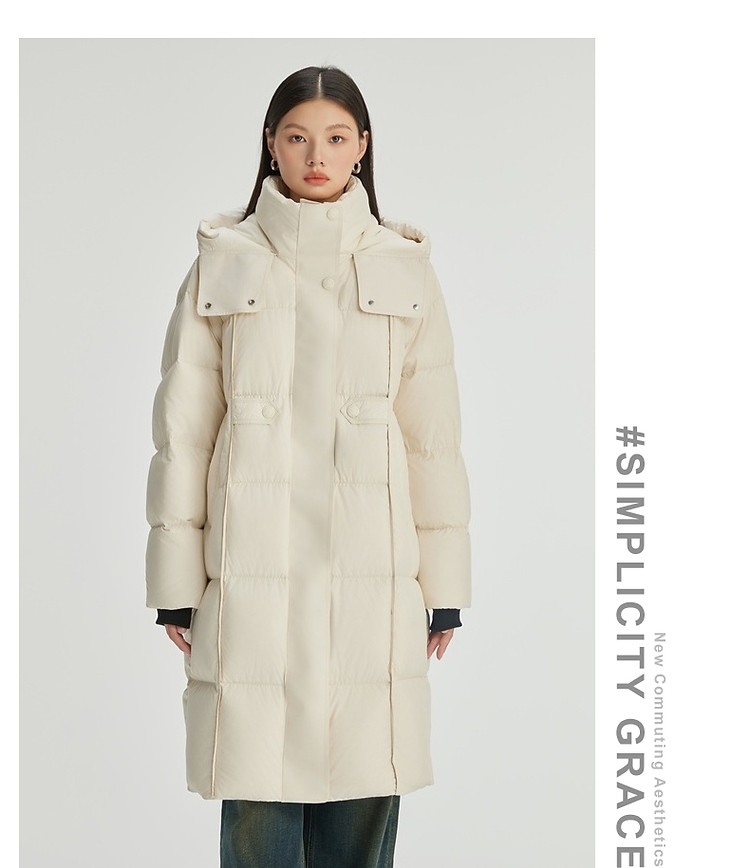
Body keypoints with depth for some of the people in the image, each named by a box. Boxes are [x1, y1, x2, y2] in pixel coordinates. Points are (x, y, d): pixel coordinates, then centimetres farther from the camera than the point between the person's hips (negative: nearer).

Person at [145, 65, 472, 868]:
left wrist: (442, 584, 4)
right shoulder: (222, 264, 6)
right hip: (253, 569, -1)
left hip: (371, 575, 1)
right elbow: (182, 430, 5)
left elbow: (433, 433, 7)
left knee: (362, 801, 5)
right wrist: (176, 582, 1)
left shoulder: (404, 269, 8)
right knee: (258, 798, 2)